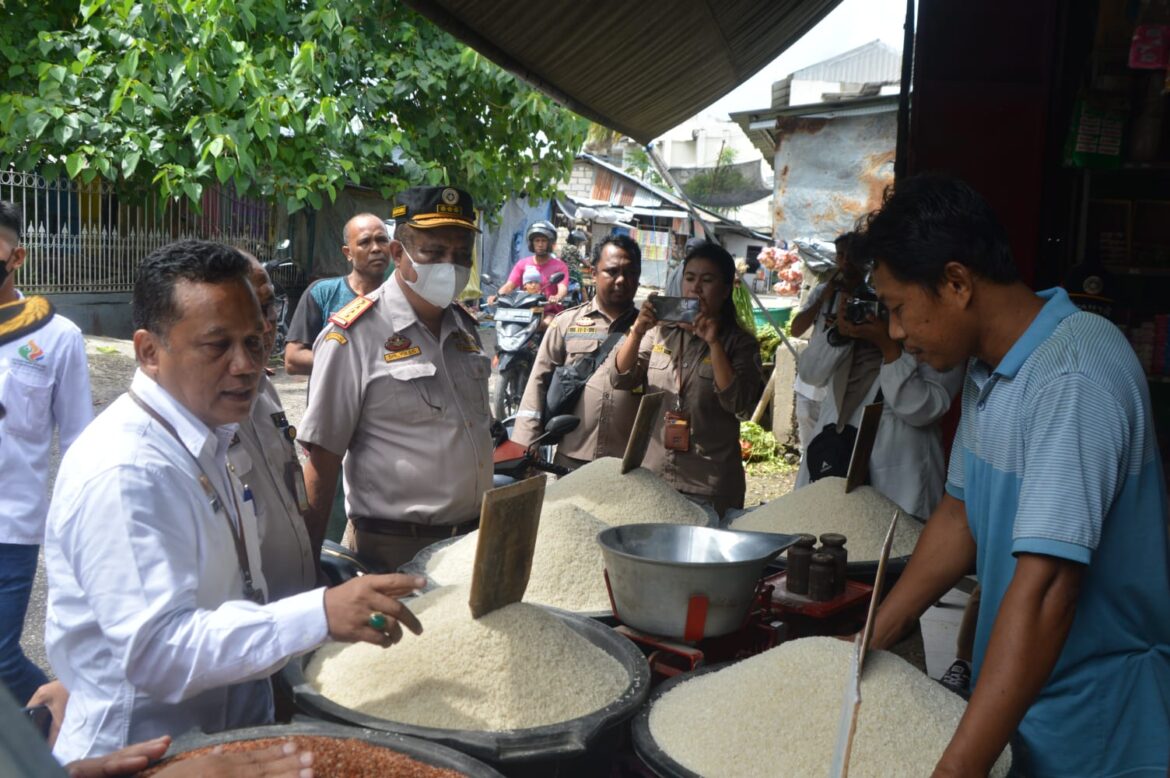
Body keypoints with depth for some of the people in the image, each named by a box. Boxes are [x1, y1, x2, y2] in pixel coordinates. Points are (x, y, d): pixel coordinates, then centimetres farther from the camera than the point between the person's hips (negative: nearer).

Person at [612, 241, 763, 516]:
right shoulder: (661, 332, 7)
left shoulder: (739, 343, -1)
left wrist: (713, 343, -21)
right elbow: (620, 379, -1)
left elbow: (740, 403, -14)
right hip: (652, 473, 3)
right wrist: (637, 332, -16)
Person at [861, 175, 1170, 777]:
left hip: (1098, 729, -8)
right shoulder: (987, 365, 2)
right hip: (1016, 698, 8)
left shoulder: (1074, 378, -27)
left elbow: (1045, 589, -34)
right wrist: (874, 637, 7)